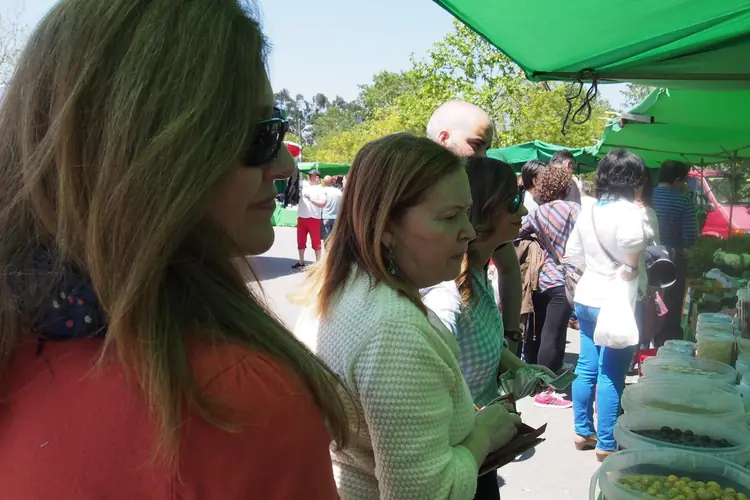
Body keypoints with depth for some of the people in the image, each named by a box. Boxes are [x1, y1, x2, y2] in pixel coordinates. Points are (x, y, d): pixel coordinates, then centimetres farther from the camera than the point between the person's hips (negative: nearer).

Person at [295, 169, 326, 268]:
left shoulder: (320, 189, -7)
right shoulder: (305, 186, 9)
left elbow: (323, 204, -17)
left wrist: (311, 199, -20)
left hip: (314, 218, -6)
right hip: (301, 218, 6)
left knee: (316, 242, 2)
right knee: (301, 241, 12)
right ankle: (301, 262, 23)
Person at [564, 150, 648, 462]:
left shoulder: (589, 210, 9)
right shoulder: (629, 211, -14)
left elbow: (573, 254, 14)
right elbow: (631, 244, -33)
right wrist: (631, 270, -16)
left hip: (586, 298, 8)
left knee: (586, 368, 14)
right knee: (611, 375, -1)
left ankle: (584, 432, 24)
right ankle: (607, 445, 7)